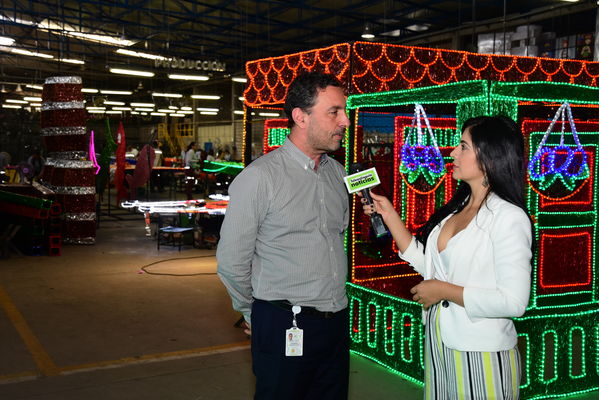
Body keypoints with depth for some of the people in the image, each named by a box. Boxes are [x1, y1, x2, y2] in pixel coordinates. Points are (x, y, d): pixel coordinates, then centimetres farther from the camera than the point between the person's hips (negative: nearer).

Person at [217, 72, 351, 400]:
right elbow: (232, 262, -7)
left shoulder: (338, 173, 8)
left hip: (336, 321, 6)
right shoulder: (259, 178, -13)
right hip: (283, 324, -6)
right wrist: (254, 313, 5)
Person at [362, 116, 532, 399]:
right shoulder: (457, 207, 6)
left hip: (480, 354, -7)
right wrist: (389, 215, 5)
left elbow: (513, 301, -22)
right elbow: (425, 262, 9)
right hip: (438, 344, 7)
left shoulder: (509, 217, -17)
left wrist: (444, 290, -17)